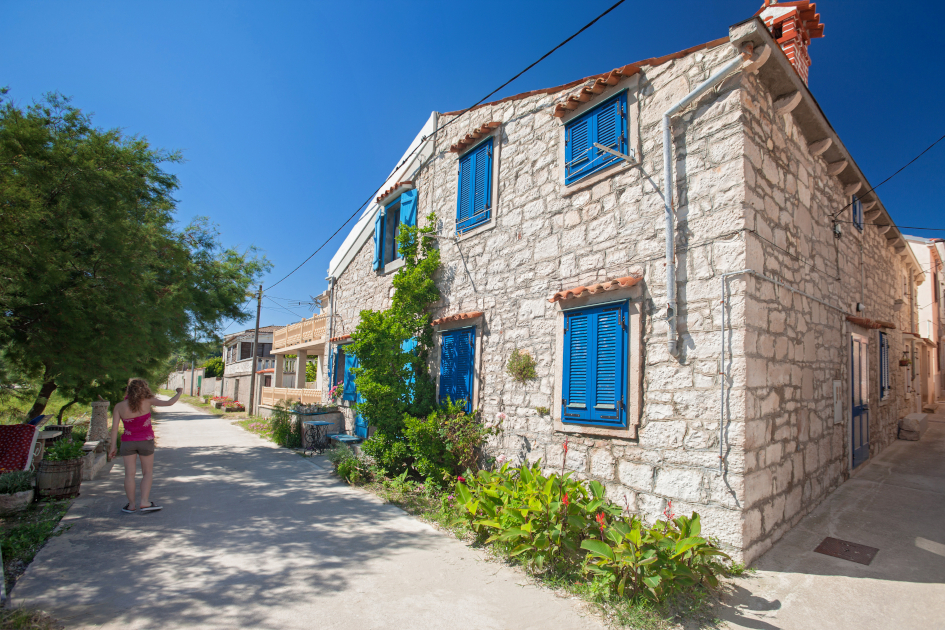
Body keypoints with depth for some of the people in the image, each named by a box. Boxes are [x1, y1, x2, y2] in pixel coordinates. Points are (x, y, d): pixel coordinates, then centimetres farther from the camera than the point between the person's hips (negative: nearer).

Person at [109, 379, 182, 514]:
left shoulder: (119, 406, -4)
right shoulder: (147, 401, -11)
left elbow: (114, 428, -4)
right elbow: (169, 403, -12)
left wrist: (113, 447, 1)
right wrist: (179, 393, 5)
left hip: (128, 442, 2)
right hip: (146, 441, -2)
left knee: (129, 474, 8)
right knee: (148, 472, 10)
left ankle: (131, 505, 13)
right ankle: (144, 502, 3)